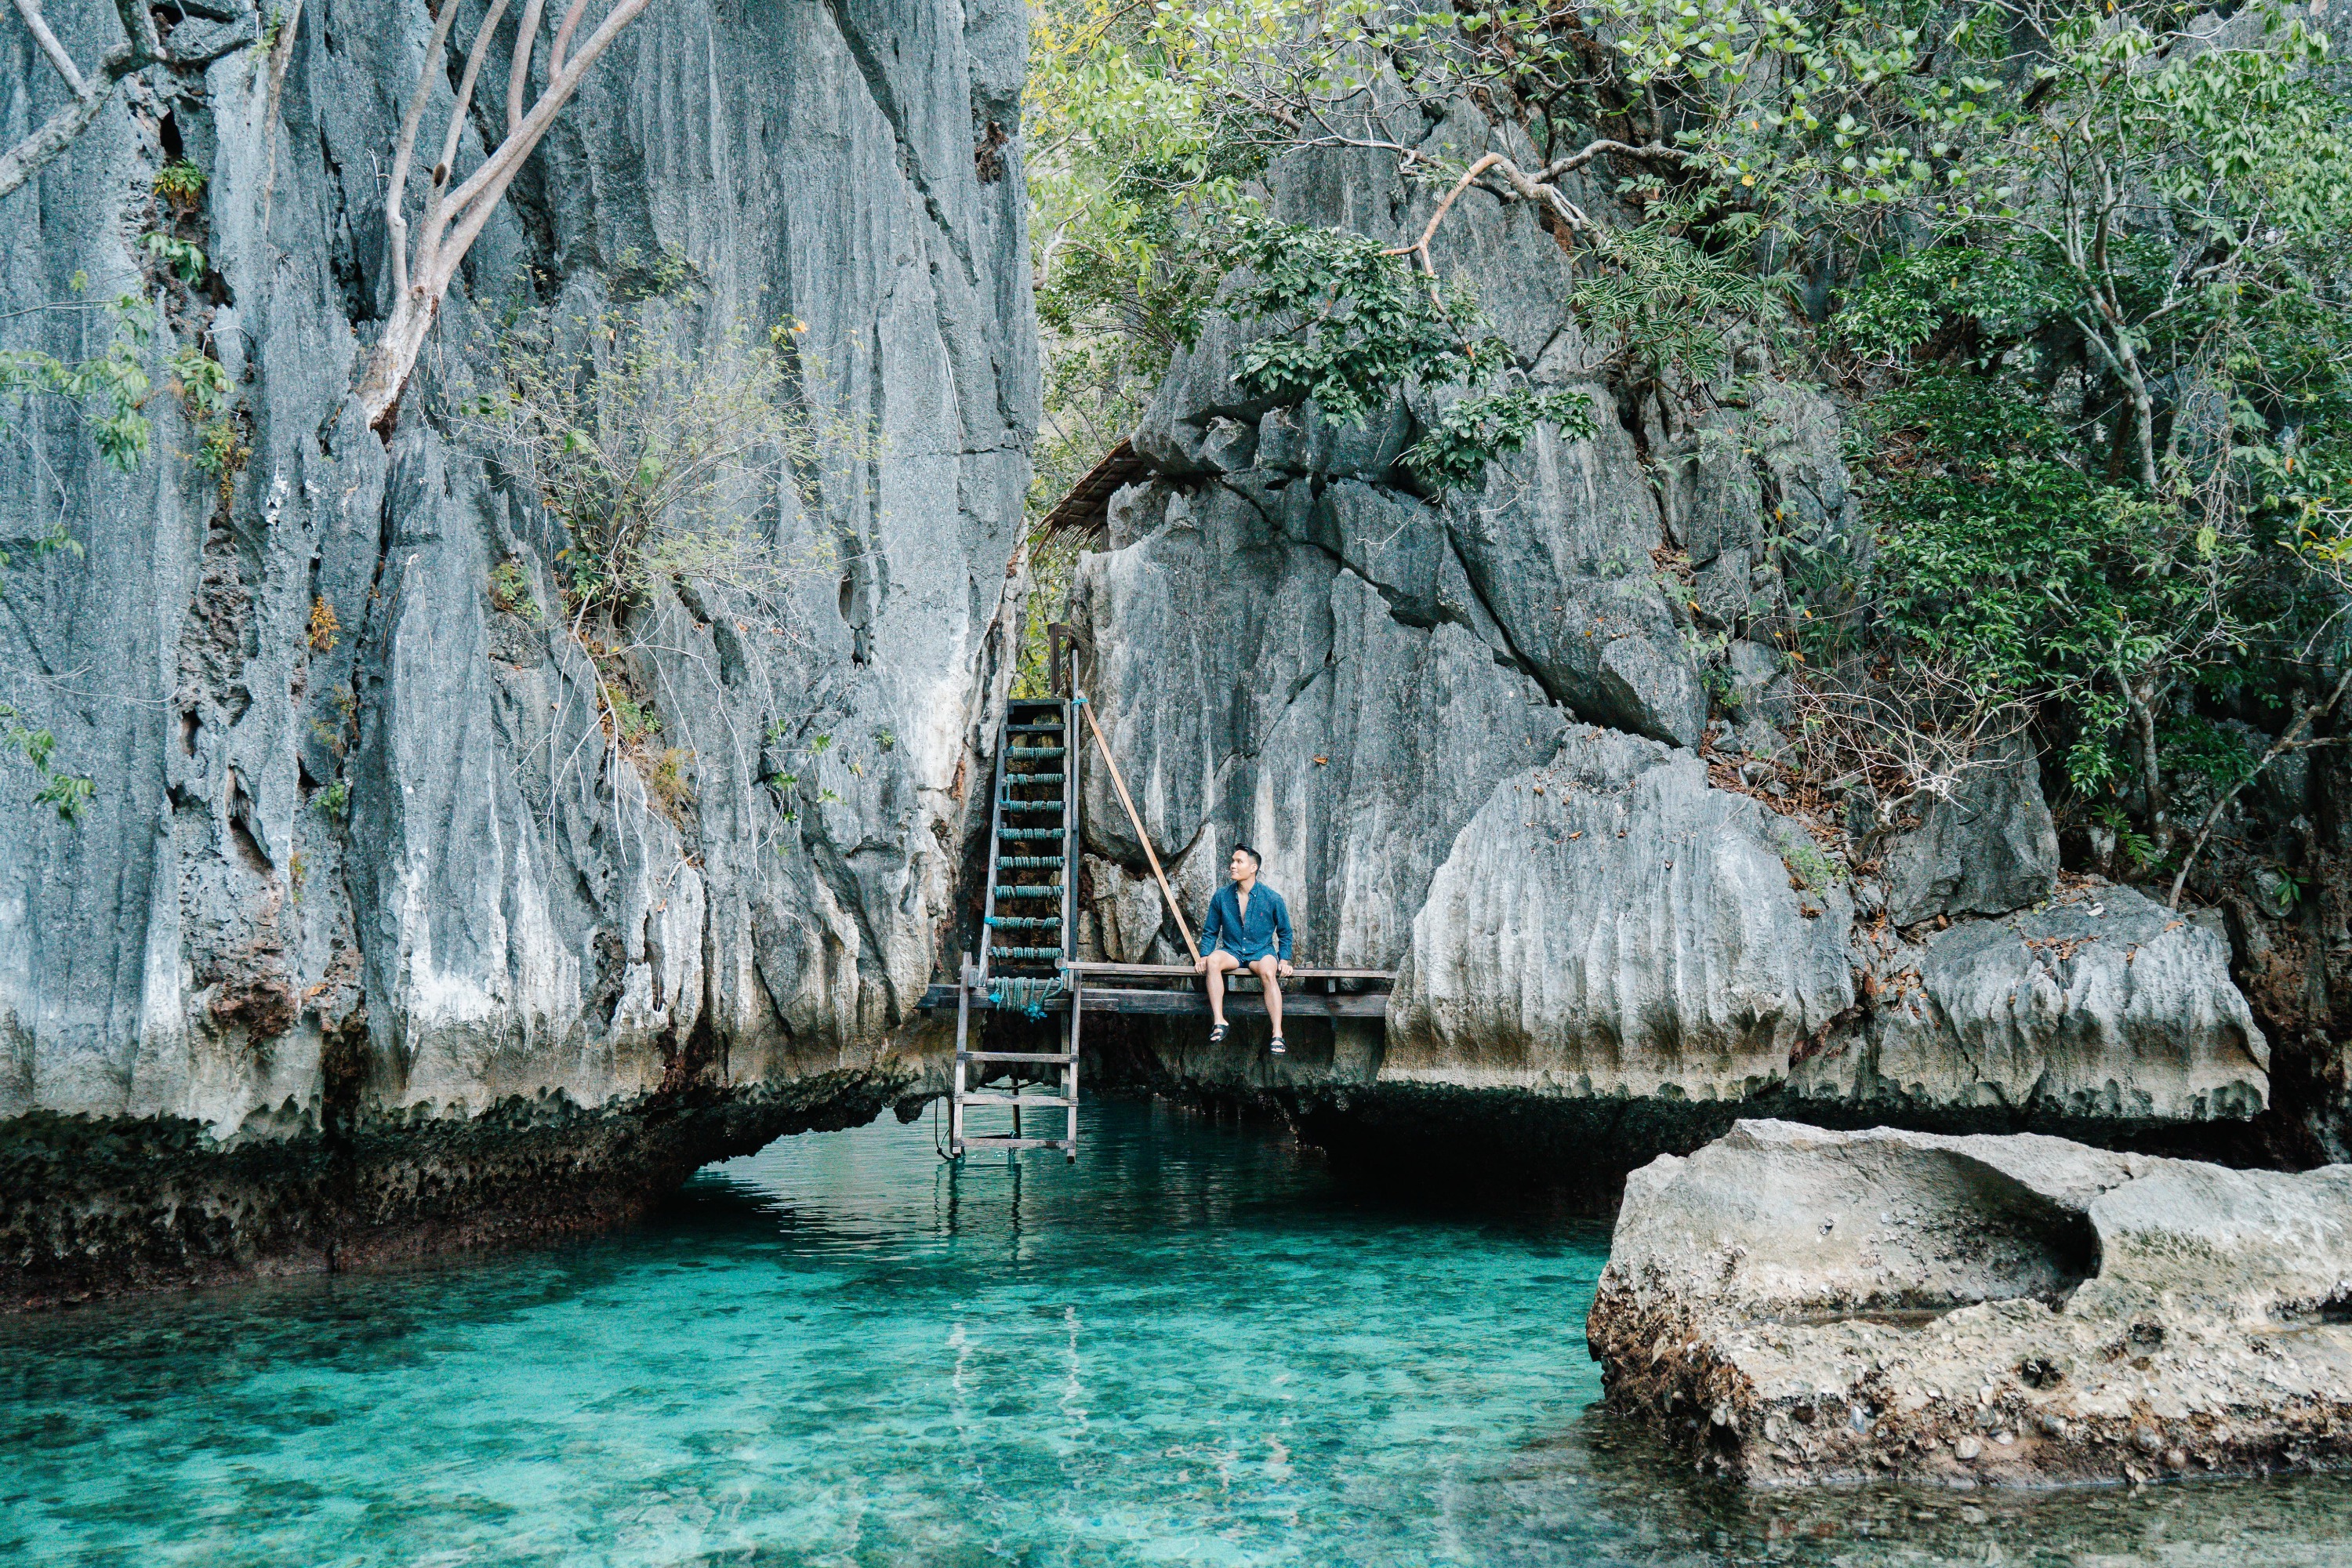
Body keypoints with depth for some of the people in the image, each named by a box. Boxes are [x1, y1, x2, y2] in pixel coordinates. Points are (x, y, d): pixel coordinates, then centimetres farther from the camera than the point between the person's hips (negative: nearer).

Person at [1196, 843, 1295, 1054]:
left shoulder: (1272, 898, -2)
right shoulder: (1222, 896, 3)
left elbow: (1285, 933, 9)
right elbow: (1210, 932, 12)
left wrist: (1284, 960, -4)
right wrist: (1204, 956, -3)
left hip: (1262, 951, -2)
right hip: (1232, 952, 2)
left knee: (1268, 973, -37)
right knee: (1212, 960, -34)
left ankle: (1277, 1034, -40)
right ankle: (1219, 1021, -34)